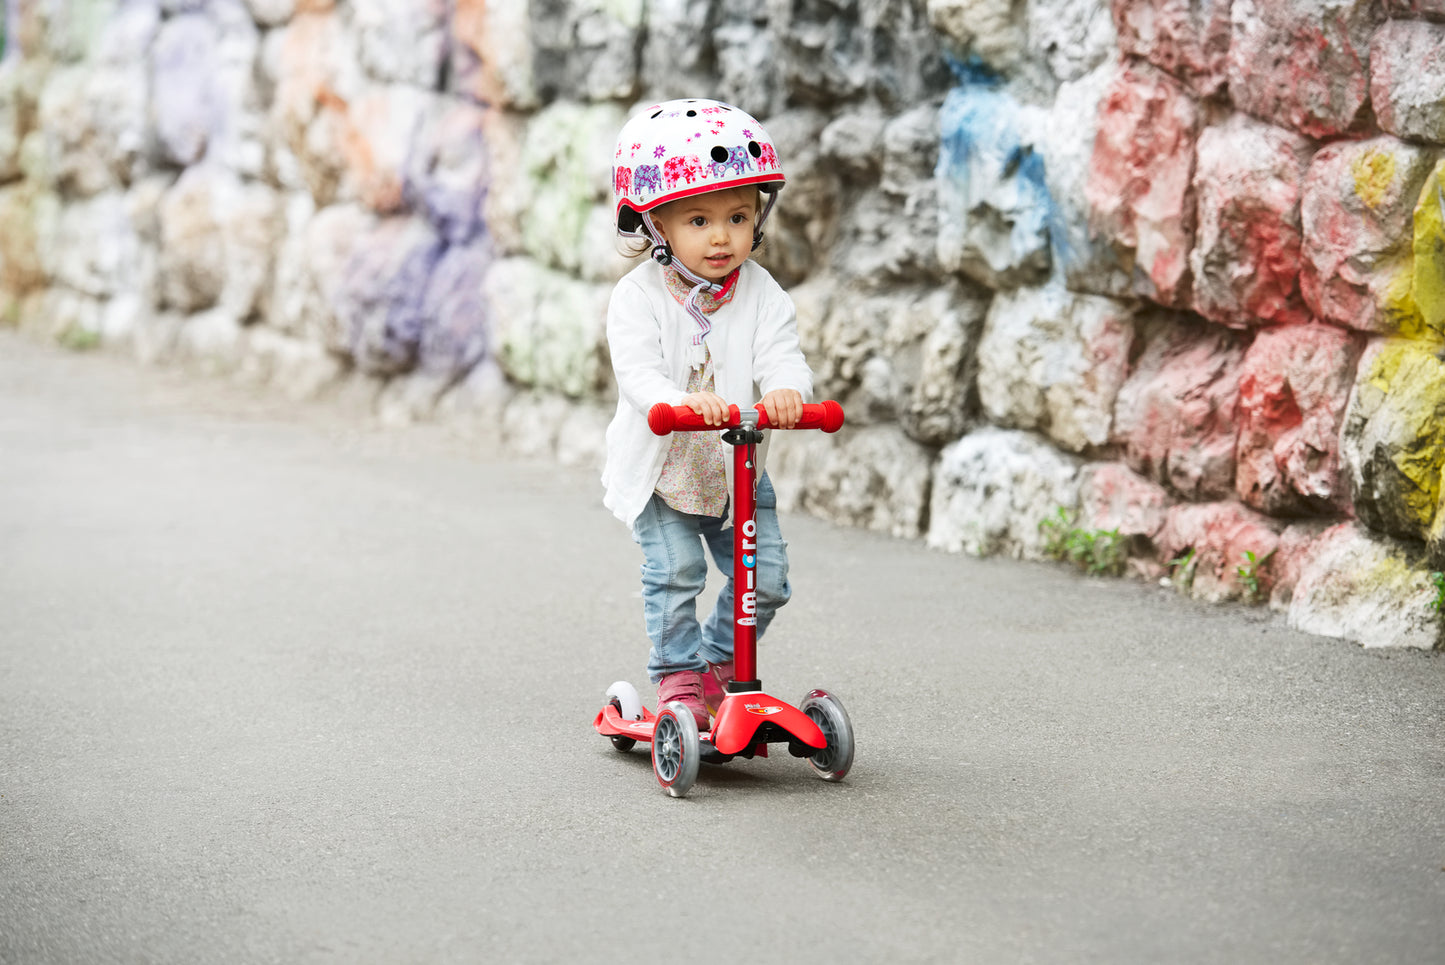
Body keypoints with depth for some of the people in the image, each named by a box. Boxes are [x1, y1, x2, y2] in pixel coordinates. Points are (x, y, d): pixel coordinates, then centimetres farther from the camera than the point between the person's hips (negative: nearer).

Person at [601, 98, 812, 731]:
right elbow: (637, 371, -27)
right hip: (658, 468, -3)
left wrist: (785, 391, -43)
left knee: (764, 575, -1)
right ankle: (680, 677, 4)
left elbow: (782, 356, -17)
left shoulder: (760, 294, -6)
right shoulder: (639, 297, -14)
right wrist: (681, 401, -48)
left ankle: (721, 660, 23)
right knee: (673, 571, -14)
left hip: (737, 466, 3)